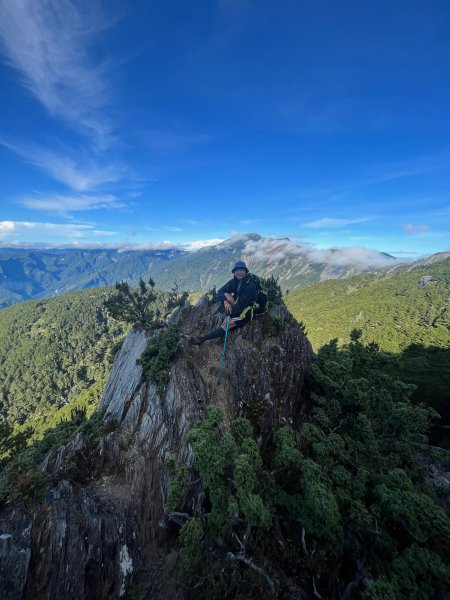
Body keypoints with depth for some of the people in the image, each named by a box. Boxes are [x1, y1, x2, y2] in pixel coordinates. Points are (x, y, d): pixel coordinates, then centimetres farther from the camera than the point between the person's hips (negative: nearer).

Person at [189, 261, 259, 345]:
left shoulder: (250, 285, -20)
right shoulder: (234, 281, -2)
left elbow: (243, 303, -24)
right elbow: (220, 292, -10)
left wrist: (230, 313, -21)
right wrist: (225, 302, -31)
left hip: (246, 311, -6)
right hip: (236, 308, 6)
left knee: (227, 324, -23)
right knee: (225, 295, -19)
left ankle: (203, 338, -18)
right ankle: (232, 317, -18)